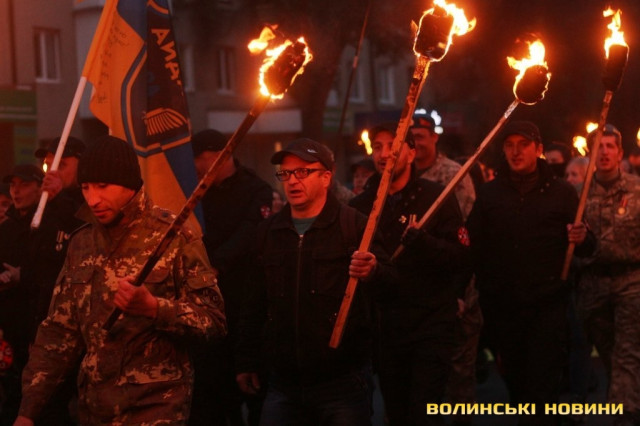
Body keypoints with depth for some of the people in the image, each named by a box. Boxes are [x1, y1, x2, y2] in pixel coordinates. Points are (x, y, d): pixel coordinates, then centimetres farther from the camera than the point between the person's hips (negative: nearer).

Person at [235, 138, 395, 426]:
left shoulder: (354, 225, -4)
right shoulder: (268, 232, 11)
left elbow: (389, 278, -15)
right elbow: (256, 304, 18)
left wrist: (372, 271, -38)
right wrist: (246, 362, 18)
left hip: (344, 383, -4)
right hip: (284, 383, 4)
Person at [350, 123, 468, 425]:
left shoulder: (437, 197, -5)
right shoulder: (361, 205, 6)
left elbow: (458, 256, -12)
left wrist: (423, 241, -29)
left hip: (431, 324, -4)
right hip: (385, 325, 4)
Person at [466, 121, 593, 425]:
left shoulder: (562, 193, 3)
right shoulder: (489, 193, 7)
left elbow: (585, 248, 6)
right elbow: (475, 245, 4)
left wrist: (581, 240, -16)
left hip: (547, 305, -2)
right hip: (502, 306, 3)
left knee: (541, 388, -6)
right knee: (514, 380, 15)